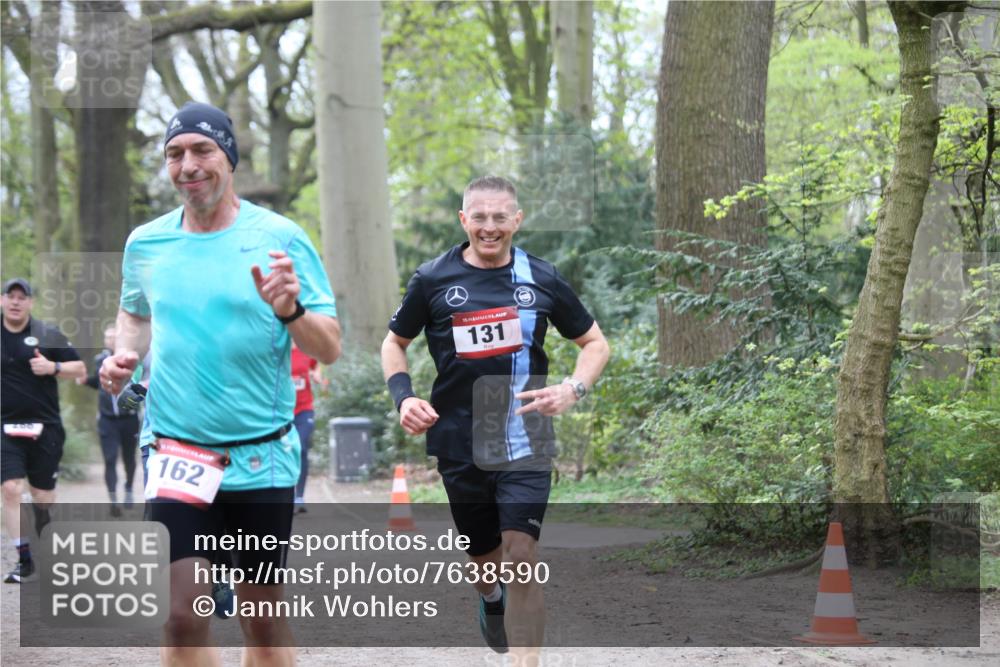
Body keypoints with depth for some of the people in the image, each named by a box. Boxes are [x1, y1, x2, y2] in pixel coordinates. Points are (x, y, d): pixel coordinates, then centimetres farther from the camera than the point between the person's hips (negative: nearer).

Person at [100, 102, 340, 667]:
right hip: (177, 455, 1)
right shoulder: (145, 243, 5)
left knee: (263, 614, 6)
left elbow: (330, 349, -4)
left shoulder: (280, 237, -4)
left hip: (262, 457, -1)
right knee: (183, 616, -10)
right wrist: (126, 354, 4)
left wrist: (291, 310, -24)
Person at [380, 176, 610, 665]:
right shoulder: (432, 280, 0)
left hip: (525, 442, -1)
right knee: (484, 557, 14)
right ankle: (490, 598, 51)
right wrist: (404, 397, -4)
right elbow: (395, 343, 14)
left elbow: (594, 341, 11)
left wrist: (573, 389, -8)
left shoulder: (542, 280, 1)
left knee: (520, 554, -15)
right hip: (460, 445, 1)